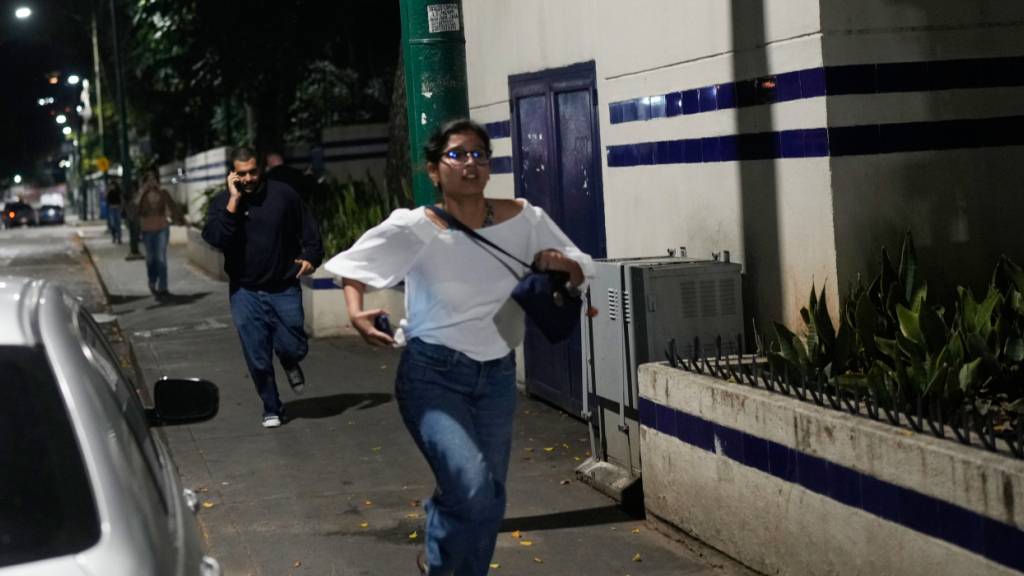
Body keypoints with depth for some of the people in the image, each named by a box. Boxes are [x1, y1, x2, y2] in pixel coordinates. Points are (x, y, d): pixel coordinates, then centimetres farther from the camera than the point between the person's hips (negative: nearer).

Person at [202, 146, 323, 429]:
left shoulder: (283, 194, -1)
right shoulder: (221, 203, -2)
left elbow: (309, 229, 9)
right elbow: (215, 238, -20)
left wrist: (311, 257, -7)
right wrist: (233, 201, -21)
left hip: (284, 288, 0)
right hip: (246, 292, 0)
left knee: (294, 347, -5)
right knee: (258, 360, 2)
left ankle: (290, 364, 33)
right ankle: (271, 409, 22)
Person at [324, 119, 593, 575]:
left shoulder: (524, 220, -6)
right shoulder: (414, 229, -14)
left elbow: (581, 271, 7)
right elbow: (353, 265, 1)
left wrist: (562, 264, -15)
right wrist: (356, 313, -18)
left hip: (497, 375, 4)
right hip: (433, 374, -4)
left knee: (488, 503, 13)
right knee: (472, 487, -24)